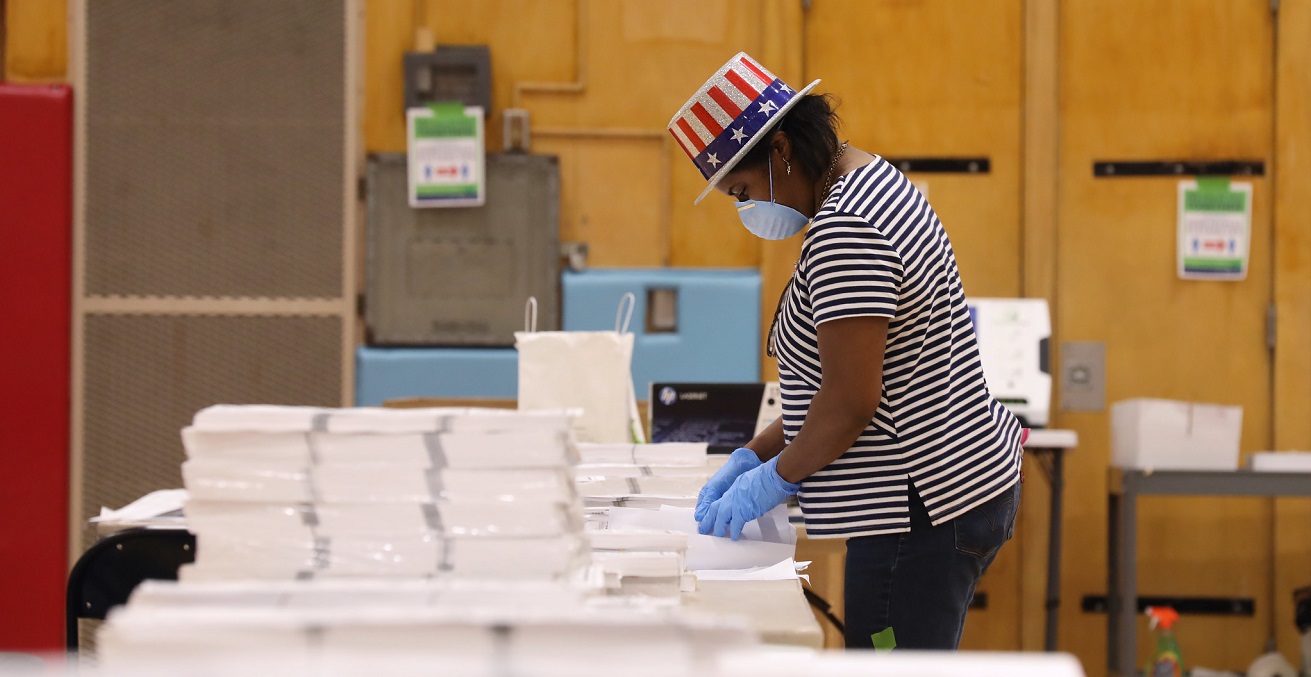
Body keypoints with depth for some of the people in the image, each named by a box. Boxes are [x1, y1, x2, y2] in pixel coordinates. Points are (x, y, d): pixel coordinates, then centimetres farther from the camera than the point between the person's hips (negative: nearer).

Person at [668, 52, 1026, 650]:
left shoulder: (844, 230, -18)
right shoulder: (870, 184, 16)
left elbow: (850, 401, -21)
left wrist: (777, 476, -6)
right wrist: (754, 455, 13)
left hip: (921, 516, -11)